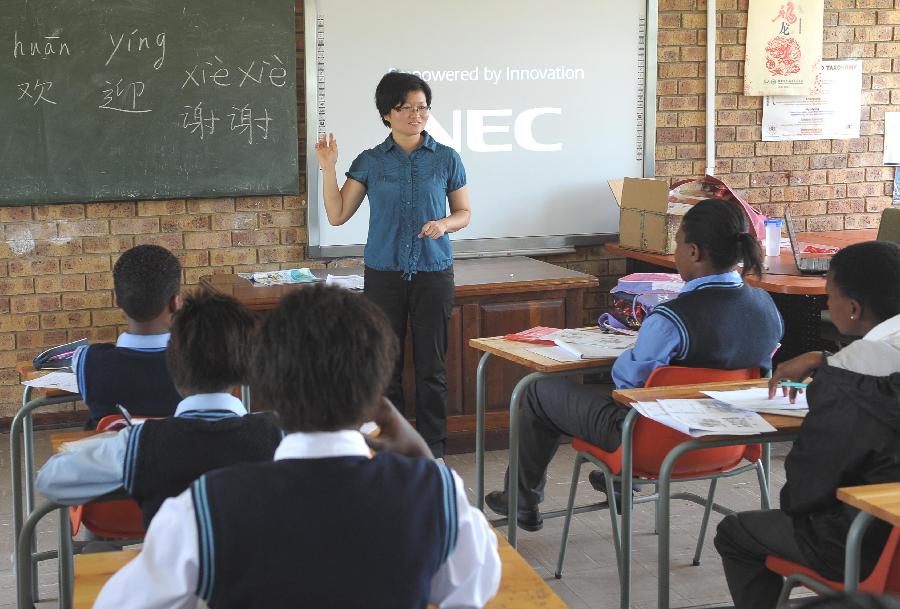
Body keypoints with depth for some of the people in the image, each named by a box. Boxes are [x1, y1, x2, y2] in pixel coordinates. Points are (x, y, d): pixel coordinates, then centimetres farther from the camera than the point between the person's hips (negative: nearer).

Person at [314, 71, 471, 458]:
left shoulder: (446, 159, 2)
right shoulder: (370, 162, 3)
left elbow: (463, 212, 9)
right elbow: (337, 215, 1)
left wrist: (444, 224, -12)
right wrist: (328, 168, -8)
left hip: (434, 273, -1)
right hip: (384, 276, 1)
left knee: (431, 368, 4)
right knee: (385, 368, 5)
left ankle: (433, 450, 16)